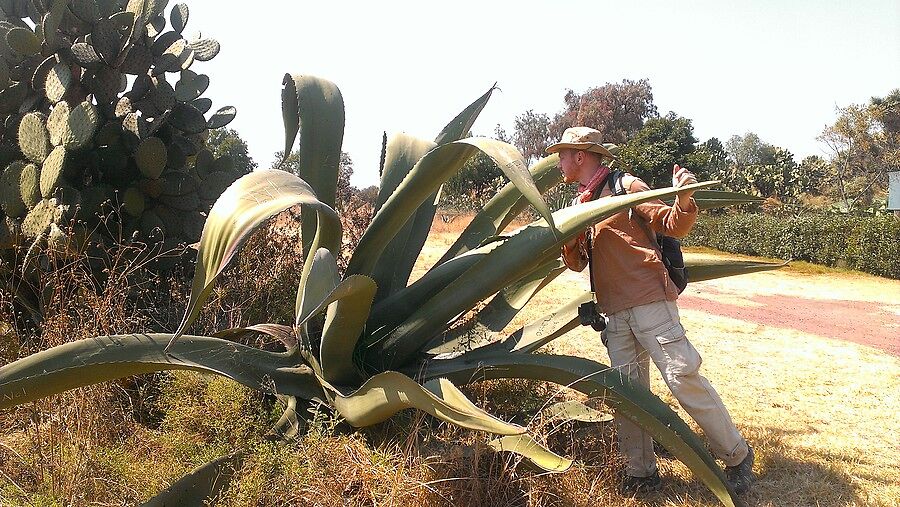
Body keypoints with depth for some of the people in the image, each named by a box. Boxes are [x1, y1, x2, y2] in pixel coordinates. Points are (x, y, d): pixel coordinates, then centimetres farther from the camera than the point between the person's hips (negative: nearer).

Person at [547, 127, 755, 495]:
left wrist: (684, 201, -25)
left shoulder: (625, 186, -1)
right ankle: (640, 473, 16)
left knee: (683, 378, -7)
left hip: (650, 301, -6)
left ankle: (737, 457, 9)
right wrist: (569, 241, -3)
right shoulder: (580, 204, 18)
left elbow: (674, 226, -4)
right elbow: (577, 263, 19)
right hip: (615, 313, 7)